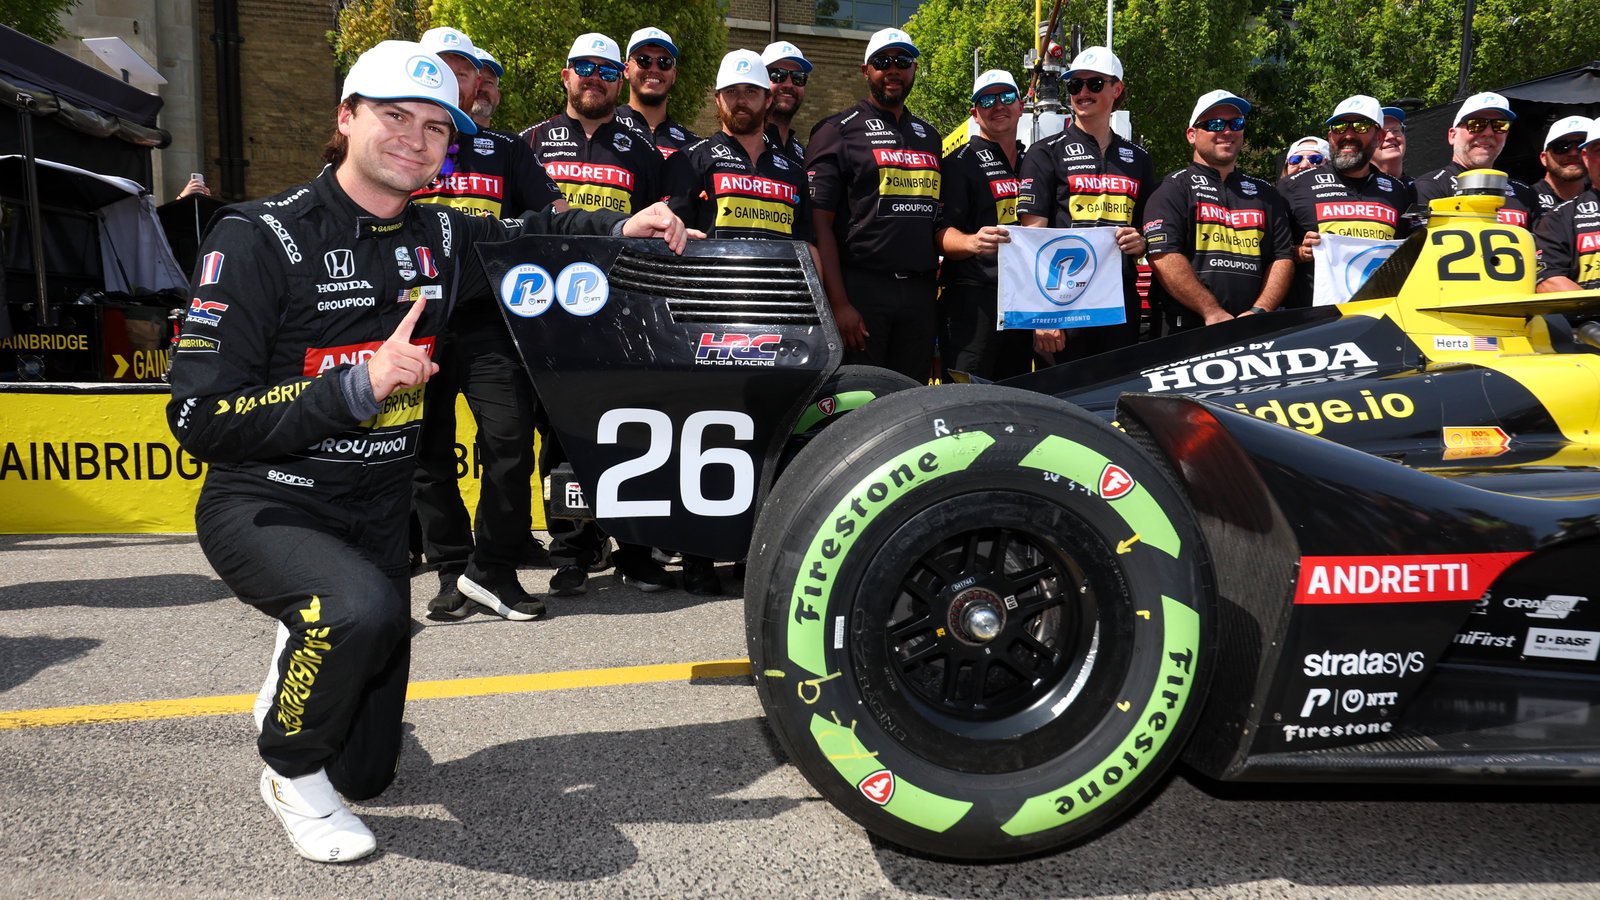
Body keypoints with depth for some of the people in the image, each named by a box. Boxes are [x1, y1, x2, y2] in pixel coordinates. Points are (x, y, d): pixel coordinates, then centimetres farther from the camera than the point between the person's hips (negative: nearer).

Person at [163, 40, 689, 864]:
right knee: (363, 610, -39)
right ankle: (290, 773, -7)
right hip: (265, 508, -5)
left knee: (368, 769, 11)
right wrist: (358, 385, -29)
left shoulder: (440, 238, 0)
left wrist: (623, 229, 1)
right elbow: (199, 417, -20)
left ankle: (303, 656, 44)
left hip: (378, 514, 5)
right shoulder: (260, 239, -16)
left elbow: (526, 235, 20)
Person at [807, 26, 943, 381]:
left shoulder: (929, 136, 20)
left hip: (919, 294, 6)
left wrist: (934, 287, 12)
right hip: (861, 289, -5)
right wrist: (839, 304, -14)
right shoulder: (838, 130, 1)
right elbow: (820, 222, -7)